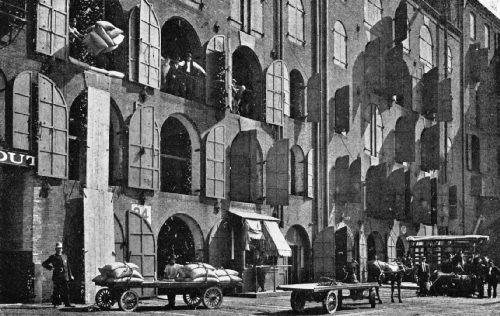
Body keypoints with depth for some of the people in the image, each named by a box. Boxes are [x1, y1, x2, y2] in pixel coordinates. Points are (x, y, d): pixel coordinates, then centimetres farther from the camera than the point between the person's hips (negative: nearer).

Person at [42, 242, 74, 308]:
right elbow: (44, 264, 4)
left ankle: (67, 303, 0)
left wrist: (70, 275, 18)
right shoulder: (53, 257, 6)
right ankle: (55, 303, 5)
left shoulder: (65, 257, 19)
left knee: (66, 290, -2)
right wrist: (49, 267, -14)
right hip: (57, 277, -4)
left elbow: (68, 267, 23)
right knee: (57, 290, -4)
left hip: (65, 277, 4)